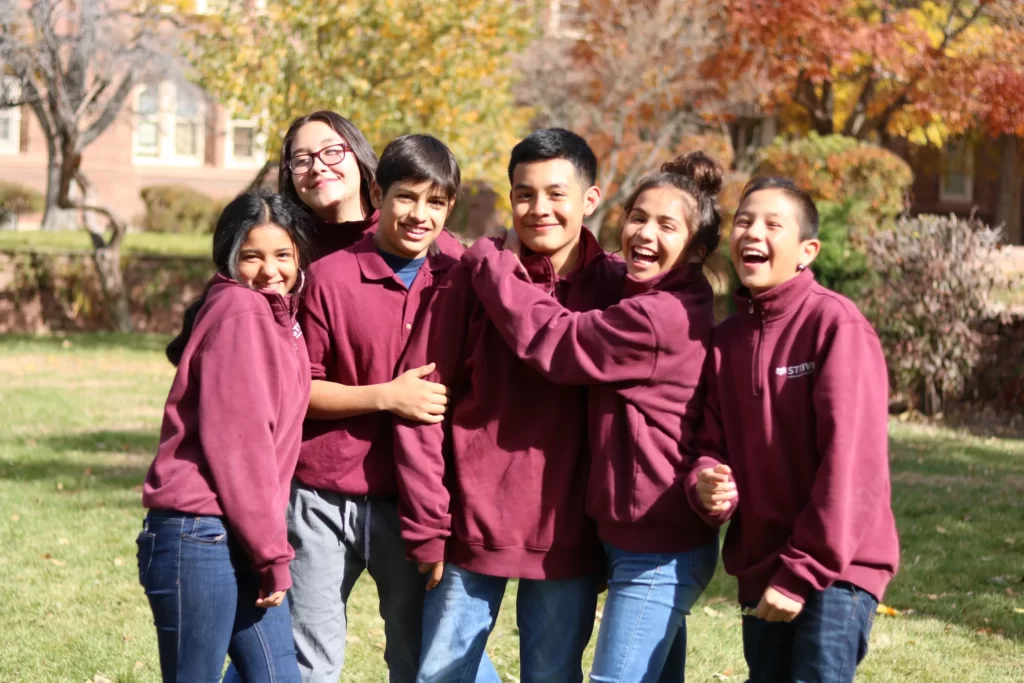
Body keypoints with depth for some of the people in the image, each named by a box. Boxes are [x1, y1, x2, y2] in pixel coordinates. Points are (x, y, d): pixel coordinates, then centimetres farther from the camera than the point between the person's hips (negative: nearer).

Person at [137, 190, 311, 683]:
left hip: (242, 540, 9)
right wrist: (273, 553, -13)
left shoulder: (277, 314, 16)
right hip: (199, 538, -8)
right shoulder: (237, 309, -10)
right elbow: (236, 439, -15)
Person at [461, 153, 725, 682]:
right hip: (650, 540, 10)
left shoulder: (659, 318, -22)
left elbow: (551, 340, -18)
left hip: (658, 550, -10)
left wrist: (488, 260, -7)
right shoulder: (637, 295, 9)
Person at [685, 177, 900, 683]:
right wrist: (705, 484, -15)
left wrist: (805, 570, -16)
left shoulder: (835, 323, -11)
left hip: (835, 566, -6)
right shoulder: (725, 338, 8)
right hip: (758, 567, 6)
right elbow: (712, 444, 10)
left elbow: (850, 460, -15)